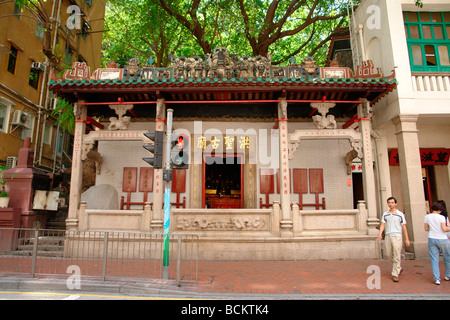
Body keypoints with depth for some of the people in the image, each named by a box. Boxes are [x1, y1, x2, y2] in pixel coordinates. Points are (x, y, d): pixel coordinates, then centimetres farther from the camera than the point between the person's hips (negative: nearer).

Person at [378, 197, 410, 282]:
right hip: (388, 236, 4)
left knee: (397, 256, -5)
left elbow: (404, 227, 3)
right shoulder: (385, 214, 9)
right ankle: (399, 268, 33)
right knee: (389, 254, 10)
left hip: (397, 236, -4)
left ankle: (395, 274, 3)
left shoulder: (400, 214, 1)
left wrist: (407, 239, 2)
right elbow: (382, 225, 4)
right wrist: (380, 234, -13)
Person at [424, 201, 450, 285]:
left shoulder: (427, 217, 2)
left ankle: (437, 279, 2)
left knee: (434, 259, 5)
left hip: (432, 239, 3)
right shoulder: (441, 217, -10)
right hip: (442, 239, -3)